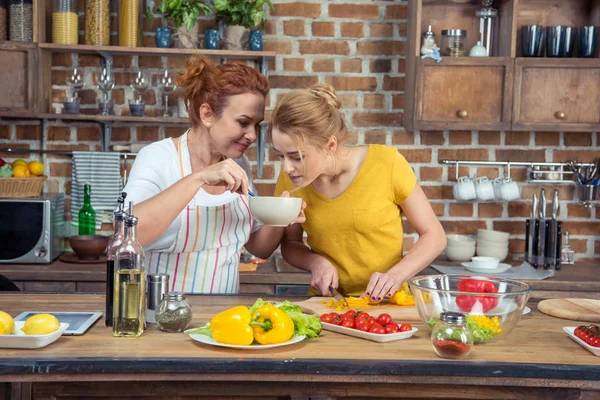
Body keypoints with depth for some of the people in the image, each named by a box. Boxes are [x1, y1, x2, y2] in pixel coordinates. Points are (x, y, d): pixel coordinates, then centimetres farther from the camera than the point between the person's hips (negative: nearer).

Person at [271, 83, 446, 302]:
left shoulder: (387, 163, -15)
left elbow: (434, 236, -5)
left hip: (386, 303, -2)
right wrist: (315, 262, -12)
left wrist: (395, 276, -20)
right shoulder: (290, 178, -7)